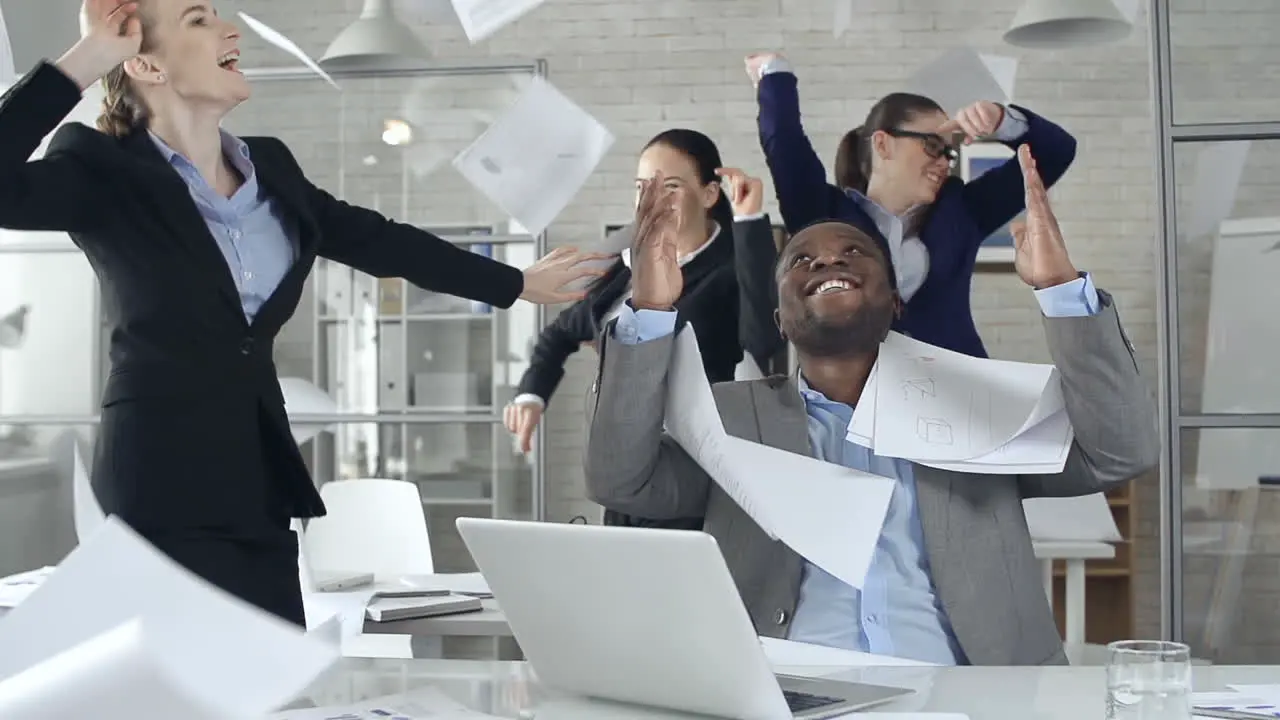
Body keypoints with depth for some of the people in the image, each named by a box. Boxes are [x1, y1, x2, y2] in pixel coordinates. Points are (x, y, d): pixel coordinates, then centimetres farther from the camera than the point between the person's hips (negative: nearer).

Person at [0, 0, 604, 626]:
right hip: (165, 481, -6)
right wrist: (87, 57, -25)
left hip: (262, 474, 6)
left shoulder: (269, 166, 10)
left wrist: (516, 284, 25)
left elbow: (379, 242, 19)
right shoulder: (105, 170, -8)